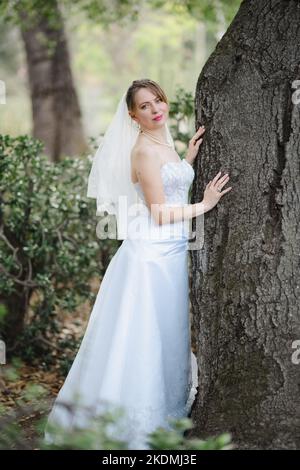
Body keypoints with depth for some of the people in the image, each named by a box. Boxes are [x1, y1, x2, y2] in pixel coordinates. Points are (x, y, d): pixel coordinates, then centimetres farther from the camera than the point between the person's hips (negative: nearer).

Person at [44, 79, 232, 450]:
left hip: (171, 252, 9)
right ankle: (134, 422, 6)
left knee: (168, 333, 15)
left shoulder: (164, 144, 13)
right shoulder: (144, 150, -15)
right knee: (146, 334, -3)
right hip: (151, 252, -9)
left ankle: (165, 411, 26)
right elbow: (160, 215, -17)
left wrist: (189, 158, 11)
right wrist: (205, 204, -8)